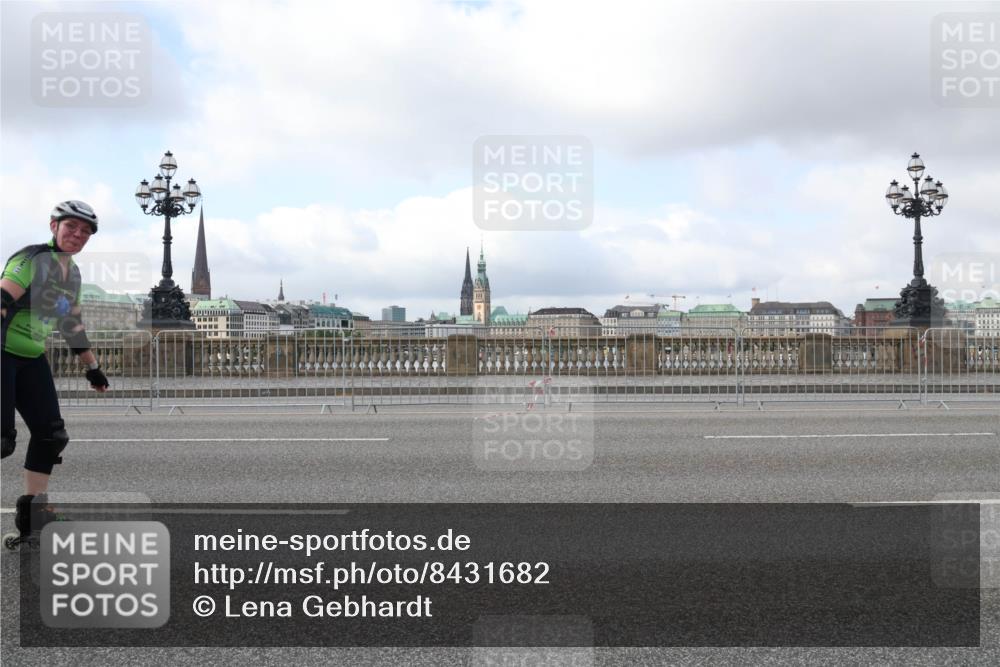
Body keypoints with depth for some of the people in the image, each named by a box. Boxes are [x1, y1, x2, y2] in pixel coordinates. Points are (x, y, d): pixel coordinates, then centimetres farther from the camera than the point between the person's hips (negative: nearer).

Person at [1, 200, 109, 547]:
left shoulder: (73, 273, 10)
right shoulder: (33, 259, -15)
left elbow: (72, 324, 20)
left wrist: (93, 367, 23)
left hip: (31, 359, 8)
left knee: (51, 434, 1)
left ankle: (32, 511, 11)